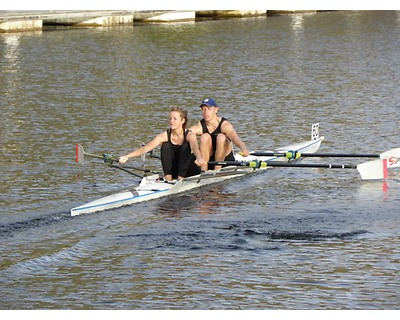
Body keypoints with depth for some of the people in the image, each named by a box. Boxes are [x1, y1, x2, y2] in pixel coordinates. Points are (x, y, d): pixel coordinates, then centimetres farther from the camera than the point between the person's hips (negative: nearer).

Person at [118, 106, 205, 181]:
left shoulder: (190, 135, -16)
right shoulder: (165, 136, -10)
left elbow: (195, 148, -40)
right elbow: (145, 148, -20)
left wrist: (199, 158, -65)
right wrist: (127, 156, -37)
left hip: (189, 170, -2)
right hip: (174, 171, 3)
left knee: (185, 146, -27)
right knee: (166, 146, -20)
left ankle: (180, 179, -32)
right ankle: (168, 179, -25)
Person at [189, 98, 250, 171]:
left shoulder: (224, 125, -17)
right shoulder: (200, 126, -8)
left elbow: (235, 138, -37)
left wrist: (243, 149, -59)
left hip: (226, 159, -2)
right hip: (208, 160, 2)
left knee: (221, 137, -28)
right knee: (205, 137, -23)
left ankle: (217, 170, -24)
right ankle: (203, 170, -24)